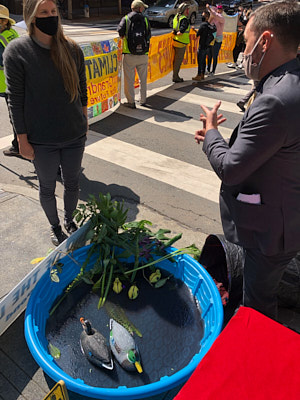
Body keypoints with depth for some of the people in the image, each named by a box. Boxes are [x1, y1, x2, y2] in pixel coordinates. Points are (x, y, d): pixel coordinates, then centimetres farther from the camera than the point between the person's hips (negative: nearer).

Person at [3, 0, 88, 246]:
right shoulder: (17, 51, -10)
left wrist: (84, 122, 12)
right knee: (47, 188, 13)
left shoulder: (72, 49, 0)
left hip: (75, 135, 3)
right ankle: (55, 226, 38)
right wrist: (22, 140, -9)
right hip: (42, 141, -2)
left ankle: (69, 220, 42)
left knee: (72, 183, 16)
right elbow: (15, 99, -8)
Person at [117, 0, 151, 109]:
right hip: (143, 55, 2)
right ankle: (143, 100, 23)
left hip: (129, 55, -2)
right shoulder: (145, 19, 8)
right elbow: (149, 35, 4)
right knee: (143, 79, 15)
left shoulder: (126, 19, 3)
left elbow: (120, 31, -10)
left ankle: (131, 101, 6)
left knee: (129, 79, 4)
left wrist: (125, 38, 7)